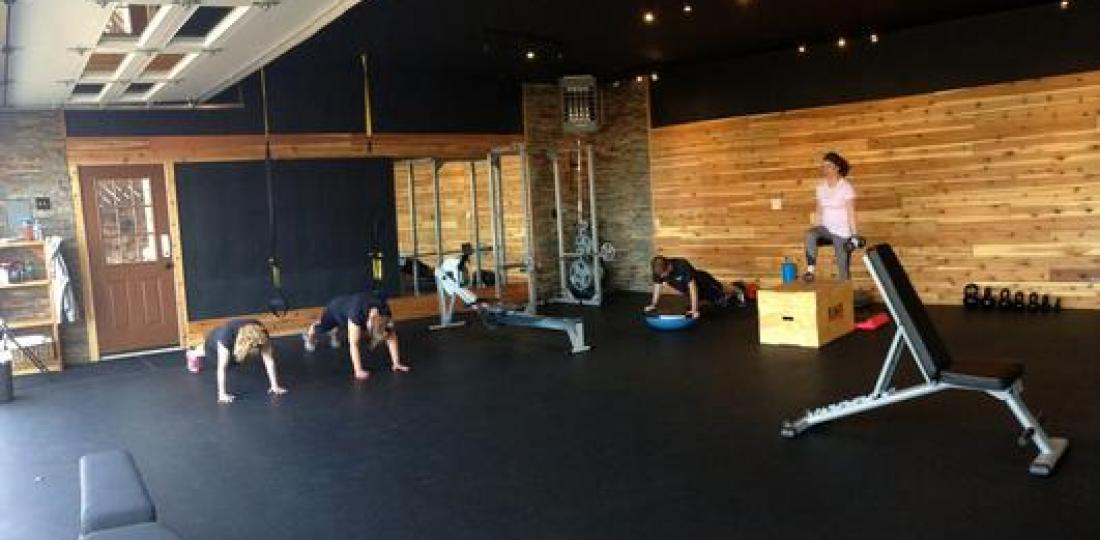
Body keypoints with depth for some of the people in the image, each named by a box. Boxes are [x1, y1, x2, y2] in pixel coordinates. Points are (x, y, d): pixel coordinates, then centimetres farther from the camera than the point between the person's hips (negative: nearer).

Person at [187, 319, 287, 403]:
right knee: (207, 351, 32)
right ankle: (191, 354, 66)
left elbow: (269, 361, -37)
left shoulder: (261, 334, -41)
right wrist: (222, 394, -48)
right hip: (215, 340, -2)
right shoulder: (226, 335, -50)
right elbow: (222, 367, -47)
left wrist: (275, 386, -37)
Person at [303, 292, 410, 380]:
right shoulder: (357, 312, -49)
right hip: (336, 307, -3)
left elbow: (391, 337, -30)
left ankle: (334, 332, 67)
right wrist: (358, 371, -48)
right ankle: (311, 332, 61)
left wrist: (396, 364, -32)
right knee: (323, 327, 29)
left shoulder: (385, 311, -36)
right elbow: (353, 343, -46)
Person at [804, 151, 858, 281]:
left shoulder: (846, 187, -8)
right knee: (810, 234, -30)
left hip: (842, 232, -4)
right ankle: (810, 271, -34)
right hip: (826, 228, 4)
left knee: (843, 270, -5)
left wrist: (854, 235, -15)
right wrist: (817, 229, 6)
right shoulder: (821, 187, 7)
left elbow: (851, 213, -11)